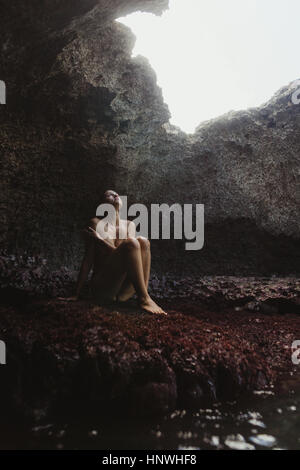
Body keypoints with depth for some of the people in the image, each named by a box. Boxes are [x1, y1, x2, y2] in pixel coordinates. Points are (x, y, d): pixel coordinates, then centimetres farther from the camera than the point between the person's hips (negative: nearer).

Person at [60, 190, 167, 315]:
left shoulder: (129, 225, 16)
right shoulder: (96, 223, 6)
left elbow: (129, 252, -1)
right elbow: (87, 260, 3)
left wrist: (100, 240, -10)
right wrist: (76, 294, -1)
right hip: (102, 289, -4)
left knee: (143, 241, -17)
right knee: (131, 243, -25)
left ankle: (144, 297, -27)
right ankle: (144, 298, -32)